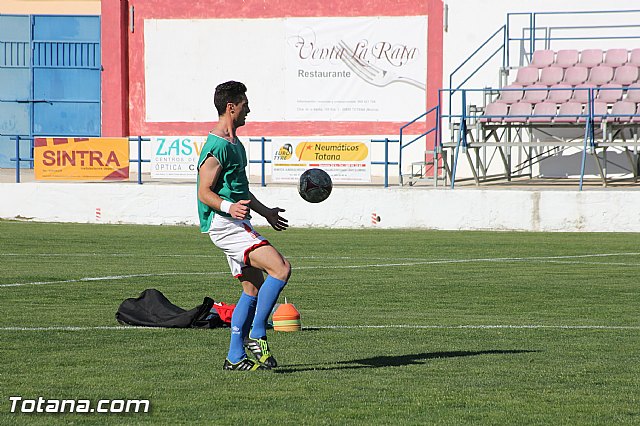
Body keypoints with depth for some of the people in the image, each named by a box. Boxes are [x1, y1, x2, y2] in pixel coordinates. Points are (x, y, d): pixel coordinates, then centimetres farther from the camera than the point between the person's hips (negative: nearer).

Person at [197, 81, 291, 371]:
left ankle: (235, 358, 12)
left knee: (254, 287, 10)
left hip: (237, 225, 11)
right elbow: (204, 192, -18)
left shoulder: (234, 144, 18)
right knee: (281, 268, -19)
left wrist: (265, 212, 38)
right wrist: (229, 207, -35)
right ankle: (256, 336, -14)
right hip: (224, 224, -11)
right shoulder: (217, 147, -15)